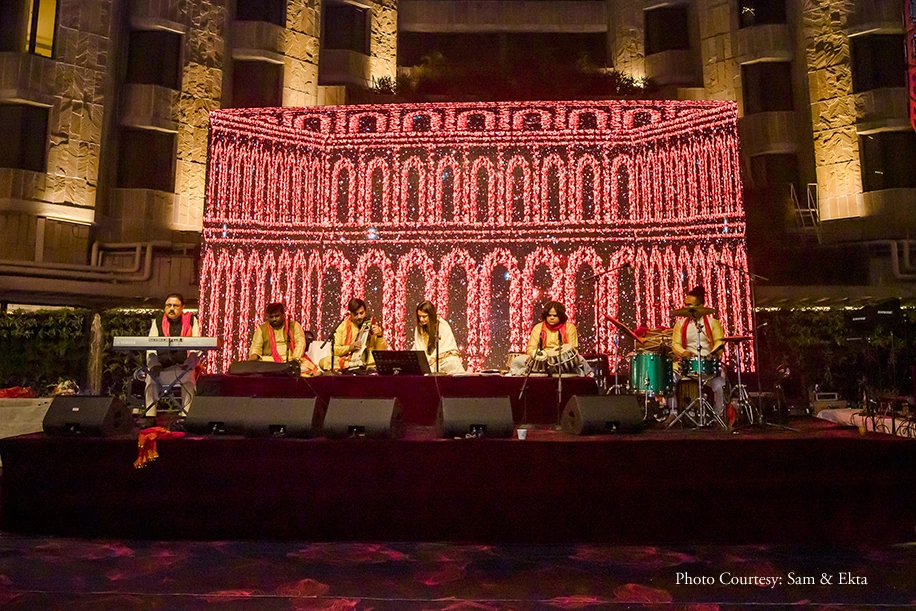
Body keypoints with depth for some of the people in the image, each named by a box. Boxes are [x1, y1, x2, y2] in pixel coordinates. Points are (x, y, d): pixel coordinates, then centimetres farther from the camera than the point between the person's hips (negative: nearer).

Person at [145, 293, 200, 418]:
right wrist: (154, 364, -14)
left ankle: (185, 415, -27)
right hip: (162, 367, 2)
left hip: (183, 367, -2)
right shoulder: (157, 322, 12)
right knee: (151, 378, -27)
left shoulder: (191, 320, 8)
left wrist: (190, 362, -16)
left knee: (188, 378, -31)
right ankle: (150, 416, -22)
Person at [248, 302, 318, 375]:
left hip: (291, 359, -2)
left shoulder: (294, 325, 10)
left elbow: (300, 343, -2)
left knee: (306, 367, -33)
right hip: (269, 361, 2)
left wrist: (296, 359, -19)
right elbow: (256, 347, 8)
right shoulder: (261, 328, 15)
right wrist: (253, 357, -16)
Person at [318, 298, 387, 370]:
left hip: (369, 363, -2)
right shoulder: (344, 326, 6)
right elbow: (334, 349, 2)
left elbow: (382, 351, 3)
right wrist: (349, 348, -14)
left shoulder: (373, 326, 5)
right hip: (347, 361, 2)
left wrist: (379, 335, -14)